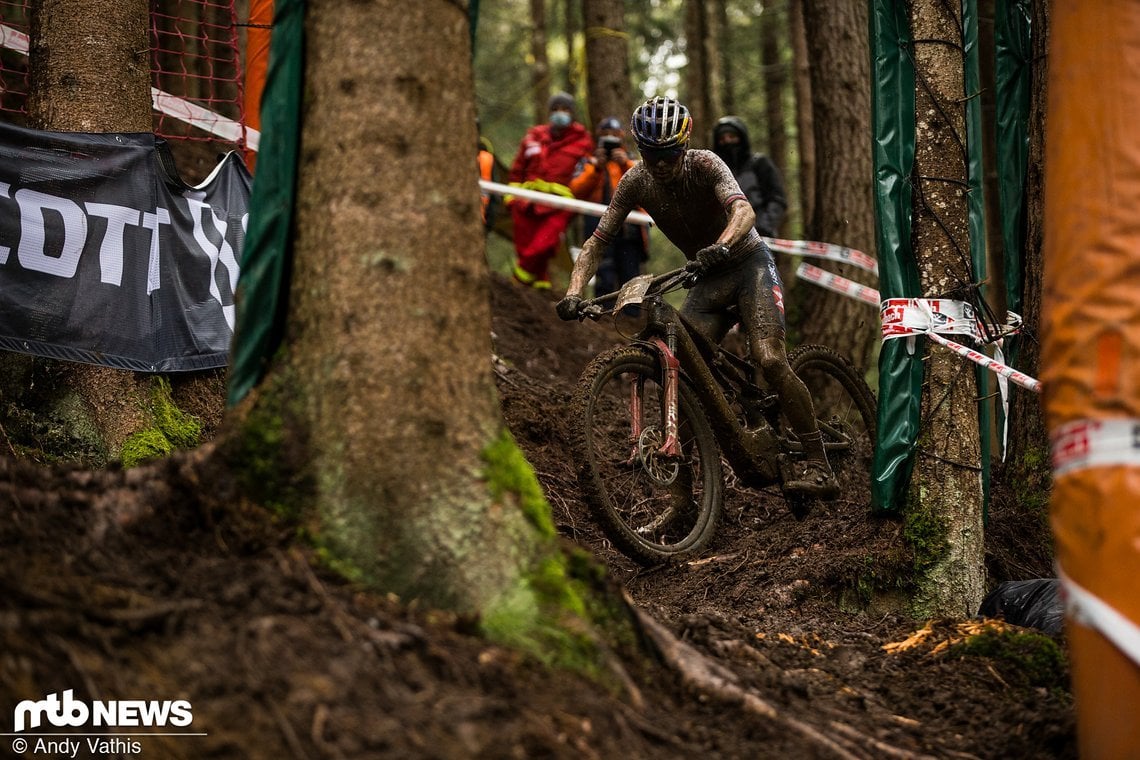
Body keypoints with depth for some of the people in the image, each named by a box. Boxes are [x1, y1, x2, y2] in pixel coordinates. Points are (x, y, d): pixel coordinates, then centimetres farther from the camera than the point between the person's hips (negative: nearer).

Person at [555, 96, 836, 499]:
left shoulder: (705, 165, -23)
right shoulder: (636, 182, -11)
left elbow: (744, 211, -41)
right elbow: (597, 242, -10)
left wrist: (720, 247, -62)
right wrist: (574, 292, -28)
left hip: (748, 264, -5)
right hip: (707, 279, 5)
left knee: (770, 361, -23)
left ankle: (818, 467, -18)